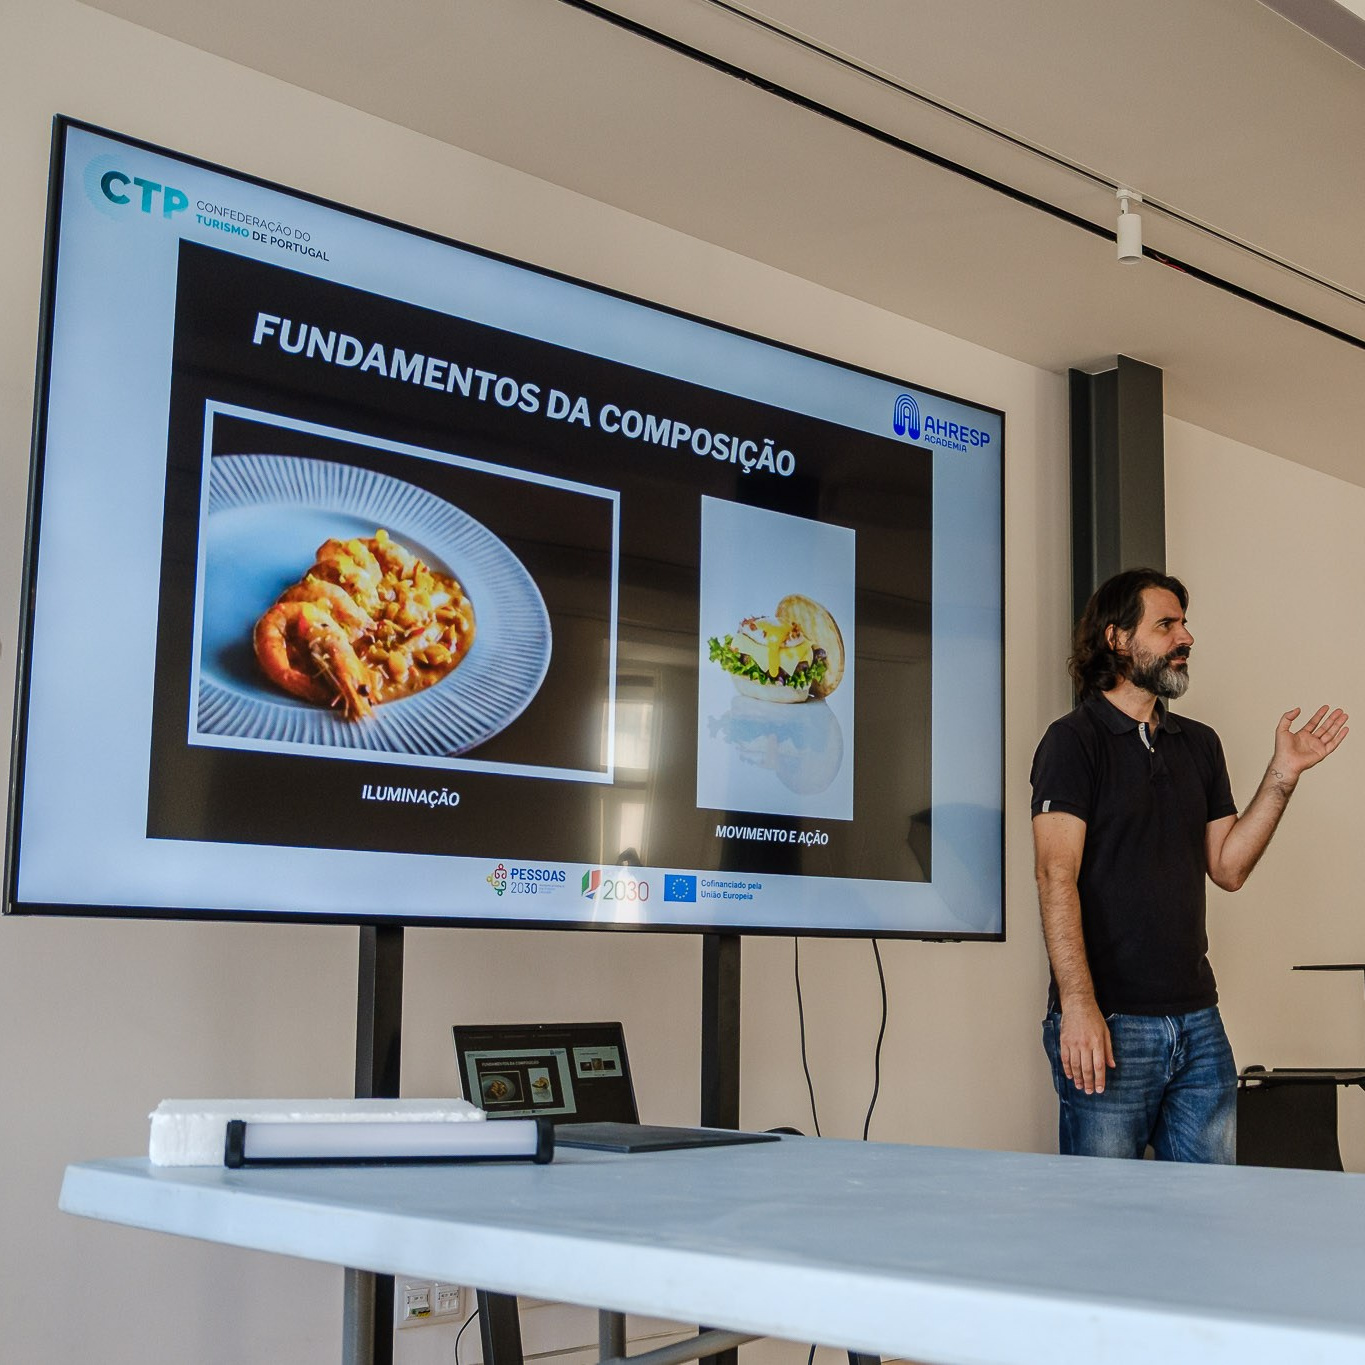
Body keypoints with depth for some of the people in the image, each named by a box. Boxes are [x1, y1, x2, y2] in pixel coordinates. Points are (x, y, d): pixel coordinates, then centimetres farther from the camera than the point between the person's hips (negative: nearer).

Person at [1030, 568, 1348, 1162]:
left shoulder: (1200, 744, 16)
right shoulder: (1074, 740, -5)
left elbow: (1227, 867, 12)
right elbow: (1056, 876, -13)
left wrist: (1282, 775, 2)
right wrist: (1077, 1003, -22)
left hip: (1198, 1023, 6)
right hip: (1109, 1023, -6)